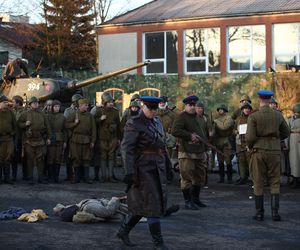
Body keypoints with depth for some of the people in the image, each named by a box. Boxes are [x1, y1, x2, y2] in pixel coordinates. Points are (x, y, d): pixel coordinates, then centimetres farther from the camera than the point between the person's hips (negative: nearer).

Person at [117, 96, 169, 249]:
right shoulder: (134, 124, -13)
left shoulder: (156, 122, 12)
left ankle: (123, 231, 28)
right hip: (143, 169, -8)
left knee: (141, 204, 13)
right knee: (152, 204, -6)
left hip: (157, 169, 8)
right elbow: (126, 148, -19)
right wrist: (129, 172, -25)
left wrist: (166, 164, 18)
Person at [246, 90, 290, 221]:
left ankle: (259, 213, 7)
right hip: (274, 151, 2)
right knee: (275, 183, 8)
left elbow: (250, 137, -12)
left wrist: (250, 147, 7)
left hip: (258, 152, -2)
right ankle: (275, 212, 0)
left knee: (258, 183, 6)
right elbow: (286, 133, 12)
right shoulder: (278, 115, 2)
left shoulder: (253, 116, -8)